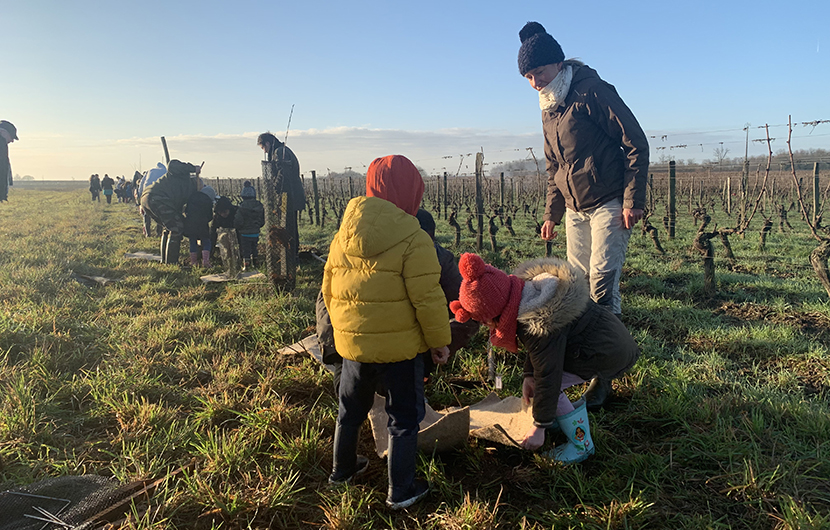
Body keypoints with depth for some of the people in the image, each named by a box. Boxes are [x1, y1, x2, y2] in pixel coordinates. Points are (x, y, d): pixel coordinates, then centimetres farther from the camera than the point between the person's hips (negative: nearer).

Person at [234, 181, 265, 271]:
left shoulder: (242, 208, -19)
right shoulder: (260, 206, -2)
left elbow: (238, 223, -18)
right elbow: (262, 222, 7)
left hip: (245, 234, -5)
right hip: (256, 233, 5)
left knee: (246, 250, 6)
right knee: (255, 249, 18)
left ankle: (246, 265, 9)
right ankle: (255, 264, 28)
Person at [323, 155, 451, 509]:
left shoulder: (343, 235, 3)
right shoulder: (413, 240, -16)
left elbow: (329, 289, 11)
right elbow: (427, 298, -17)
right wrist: (439, 340, -4)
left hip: (352, 343, 6)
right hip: (398, 347, -5)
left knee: (351, 408, 24)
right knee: (404, 416, 11)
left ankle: (342, 468, 43)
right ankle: (401, 491, 20)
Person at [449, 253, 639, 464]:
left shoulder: (542, 328, -32)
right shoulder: (531, 288, -6)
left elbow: (547, 379, -23)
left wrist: (539, 427, -11)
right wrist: (528, 375, 6)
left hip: (613, 354, -10)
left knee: (549, 383, -13)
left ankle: (582, 444, 1)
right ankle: (557, 416, 22)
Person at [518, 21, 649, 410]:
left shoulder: (593, 92, -11)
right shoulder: (548, 109, 13)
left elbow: (636, 144, -12)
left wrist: (633, 200, -17)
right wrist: (552, 213, 17)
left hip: (608, 204, -7)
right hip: (575, 209, 8)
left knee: (602, 282, -10)